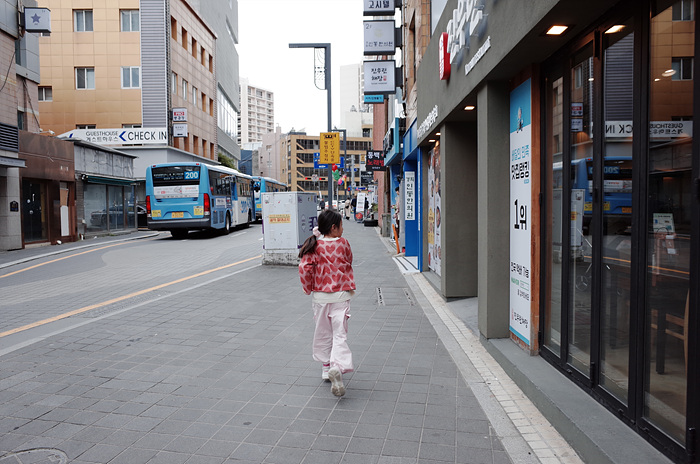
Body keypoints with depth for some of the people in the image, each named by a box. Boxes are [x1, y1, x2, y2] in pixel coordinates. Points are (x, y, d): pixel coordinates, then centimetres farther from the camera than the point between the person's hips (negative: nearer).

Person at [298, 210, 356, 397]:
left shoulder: (315, 246, -6)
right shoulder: (343, 243, -4)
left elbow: (305, 269, -14)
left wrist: (308, 289, 1)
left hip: (320, 296, 2)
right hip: (341, 296, -2)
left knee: (323, 333, 16)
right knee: (340, 334, -1)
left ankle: (326, 368, 26)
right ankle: (337, 367, -22)